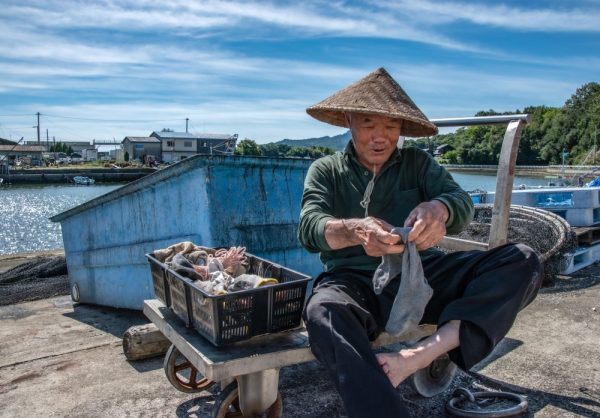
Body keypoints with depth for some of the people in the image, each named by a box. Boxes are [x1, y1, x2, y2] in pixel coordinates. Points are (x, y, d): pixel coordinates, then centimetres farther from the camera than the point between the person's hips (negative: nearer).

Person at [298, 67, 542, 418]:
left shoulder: (417, 162, 14)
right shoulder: (325, 171, 9)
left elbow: (462, 202, -3)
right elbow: (310, 227, -9)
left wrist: (438, 210, -30)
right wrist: (354, 231, -34)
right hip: (356, 282, -2)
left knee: (523, 261, -18)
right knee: (322, 312, -37)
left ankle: (422, 354, -34)